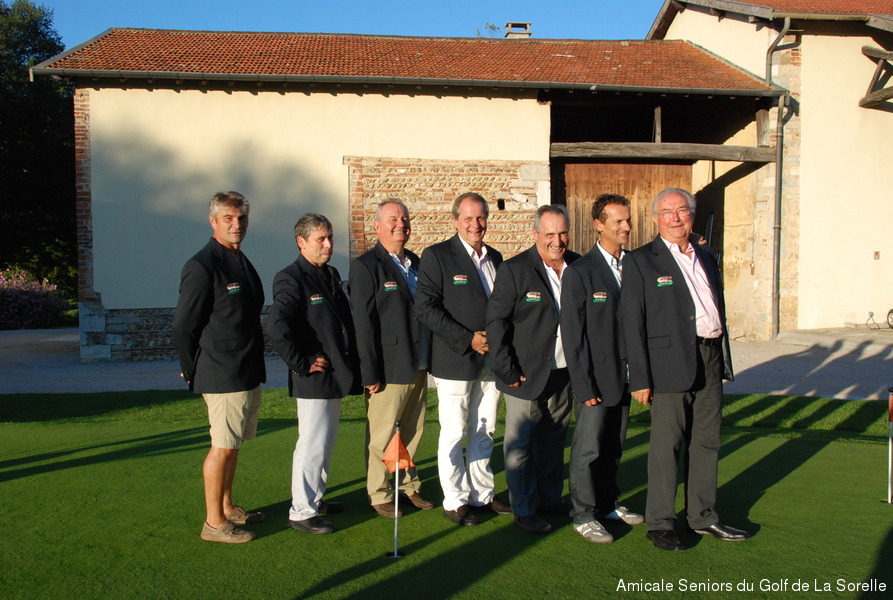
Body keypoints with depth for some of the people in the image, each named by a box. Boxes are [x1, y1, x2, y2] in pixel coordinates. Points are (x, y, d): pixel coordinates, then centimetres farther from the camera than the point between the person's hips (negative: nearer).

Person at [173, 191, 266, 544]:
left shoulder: (241, 262, 14)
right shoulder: (202, 266, -14)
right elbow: (183, 326, -12)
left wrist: (254, 364, 16)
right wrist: (194, 374, -4)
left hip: (248, 374, 9)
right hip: (223, 377, -9)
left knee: (233, 444, 18)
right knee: (222, 447, -2)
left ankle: (227, 507, 31)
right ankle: (214, 523, 10)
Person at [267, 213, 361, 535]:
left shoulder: (331, 275, 13)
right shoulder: (291, 279, -15)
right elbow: (276, 326, -29)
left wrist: (349, 364, 12)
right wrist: (301, 364, -22)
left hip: (336, 376, 9)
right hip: (313, 380, -9)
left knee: (326, 442, 19)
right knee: (312, 445, -2)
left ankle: (315, 498, 35)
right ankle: (301, 512, 11)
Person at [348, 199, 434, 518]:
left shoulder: (414, 262, 12)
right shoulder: (366, 266, -9)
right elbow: (363, 324, -13)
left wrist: (430, 358, 10)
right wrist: (370, 374, -16)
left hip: (419, 367, 7)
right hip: (390, 370, -6)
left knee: (413, 432, 17)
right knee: (382, 436, 5)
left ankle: (408, 485, 33)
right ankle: (379, 495, 21)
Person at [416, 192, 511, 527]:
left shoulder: (494, 258, 12)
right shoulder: (437, 256, -7)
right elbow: (426, 307, -14)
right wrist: (467, 340, -17)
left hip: (490, 360, 6)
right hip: (456, 362, -6)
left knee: (485, 433, 15)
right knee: (453, 435, 3)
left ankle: (482, 493, 29)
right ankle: (455, 501, 17)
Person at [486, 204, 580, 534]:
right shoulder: (514, 270, -10)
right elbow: (496, 321, -11)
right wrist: (507, 371, -13)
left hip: (564, 374, 5)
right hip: (527, 376, -5)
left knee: (554, 440, 18)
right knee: (521, 444, 4)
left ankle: (551, 497, 35)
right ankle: (524, 510, 17)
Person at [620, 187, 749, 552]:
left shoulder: (706, 258, 15)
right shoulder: (641, 261, -4)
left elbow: (718, 310, 18)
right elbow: (632, 323, -8)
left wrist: (723, 362, 13)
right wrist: (640, 378, -13)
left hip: (711, 360, 6)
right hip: (671, 363, -6)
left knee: (706, 442, 13)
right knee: (666, 445, 0)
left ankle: (703, 516, 27)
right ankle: (660, 523, 14)